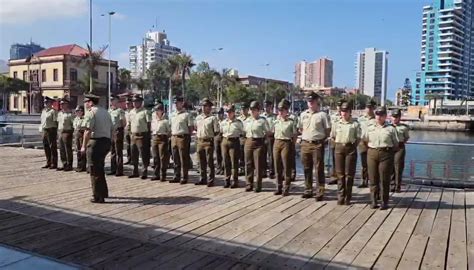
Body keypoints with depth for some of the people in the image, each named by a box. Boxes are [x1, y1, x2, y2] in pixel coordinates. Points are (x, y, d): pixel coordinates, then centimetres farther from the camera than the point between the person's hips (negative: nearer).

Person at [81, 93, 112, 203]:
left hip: (95, 142, -8)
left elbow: (88, 131, -17)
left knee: (95, 170, 1)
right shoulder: (105, 112, 15)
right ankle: (103, 192, 31)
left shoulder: (90, 113, -9)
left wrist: (84, 146, -13)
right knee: (100, 168, 22)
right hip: (106, 141, 8)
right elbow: (111, 129, 14)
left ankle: (98, 197, 5)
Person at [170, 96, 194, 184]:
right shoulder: (173, 115, 16)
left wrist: (187, 136, -11)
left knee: (184, 159, -2)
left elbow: (191, 127, -7)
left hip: (183, 137, -7)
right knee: (175, 159, 12)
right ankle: (176, 176, 21)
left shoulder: (187, 114, -5)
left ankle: (184, 177, 6)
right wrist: (172, 135, 12)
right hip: (174, 137, 7)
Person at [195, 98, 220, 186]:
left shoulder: (213, 118, -3)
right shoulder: (198, 118, 13)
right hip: (199, 141, 5)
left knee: (210, 162, -2)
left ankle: (211, 180, 5)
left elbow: (216, 131, -4)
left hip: (209, 141, -5)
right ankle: (203, 179, 21)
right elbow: (195, 128, 25)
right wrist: (198, 134, 12)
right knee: (201, 162, 11)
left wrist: (210, 135, -4)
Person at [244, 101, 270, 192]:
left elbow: (268, 132, -3)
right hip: (248, 142, 5)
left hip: (258, 143, -5)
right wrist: (248, 137, 9)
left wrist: (262, 138, -4)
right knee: (248, 164, 7)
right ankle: (249, 184, 17)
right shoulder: (247, 120, 11)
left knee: (258, 165, -1)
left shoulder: (263, 120, -4)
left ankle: (258, 186, 8)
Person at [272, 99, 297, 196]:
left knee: (286, 167, -1)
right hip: (276, 143, 5)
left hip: (286, 144, -5)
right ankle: (279, 187, 18)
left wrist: (292, 145, -5)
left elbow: (294, 135, -2)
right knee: (277, 166, 8)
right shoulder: (276, 121, 10)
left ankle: (286, 189, 7)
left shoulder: (290, 122, -4)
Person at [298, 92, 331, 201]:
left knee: (319, 169, 0)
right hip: (305, 144, 5)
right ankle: (308, 191, 23)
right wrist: (305, 136, 8)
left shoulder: (322, 114, -3)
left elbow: (328, 129, 0)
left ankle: (320, 192, 8)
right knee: (307, 168, 11)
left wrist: (321, 138, -3)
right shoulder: (303, 114, 10)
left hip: (317, 144, -4)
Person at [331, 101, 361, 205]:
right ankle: (340, 197, 11)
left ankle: (348, 197, 10)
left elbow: (358, 138, 1)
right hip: (339, 148, 3)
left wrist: (353, 145, -5)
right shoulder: (336, 124, 8)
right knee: (340, 174, 4)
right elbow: (332, 137, 15)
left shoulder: (355, 124, 0)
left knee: (349, 174, 2)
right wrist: (338, 144, 7)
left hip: (351, 149, -2)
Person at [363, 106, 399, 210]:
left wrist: (388, 149, 4)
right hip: (372, 154, 3)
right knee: (373, 179, 5)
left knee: (384, 180, 1)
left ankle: (385, 202, 11)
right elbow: (365, 140, 18)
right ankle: (374, 201, 14)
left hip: (386, 154, -3)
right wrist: (372, 148, 13)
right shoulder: (370, 128, 10)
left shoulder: (391, 129, 2)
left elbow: (396, 144, 5)